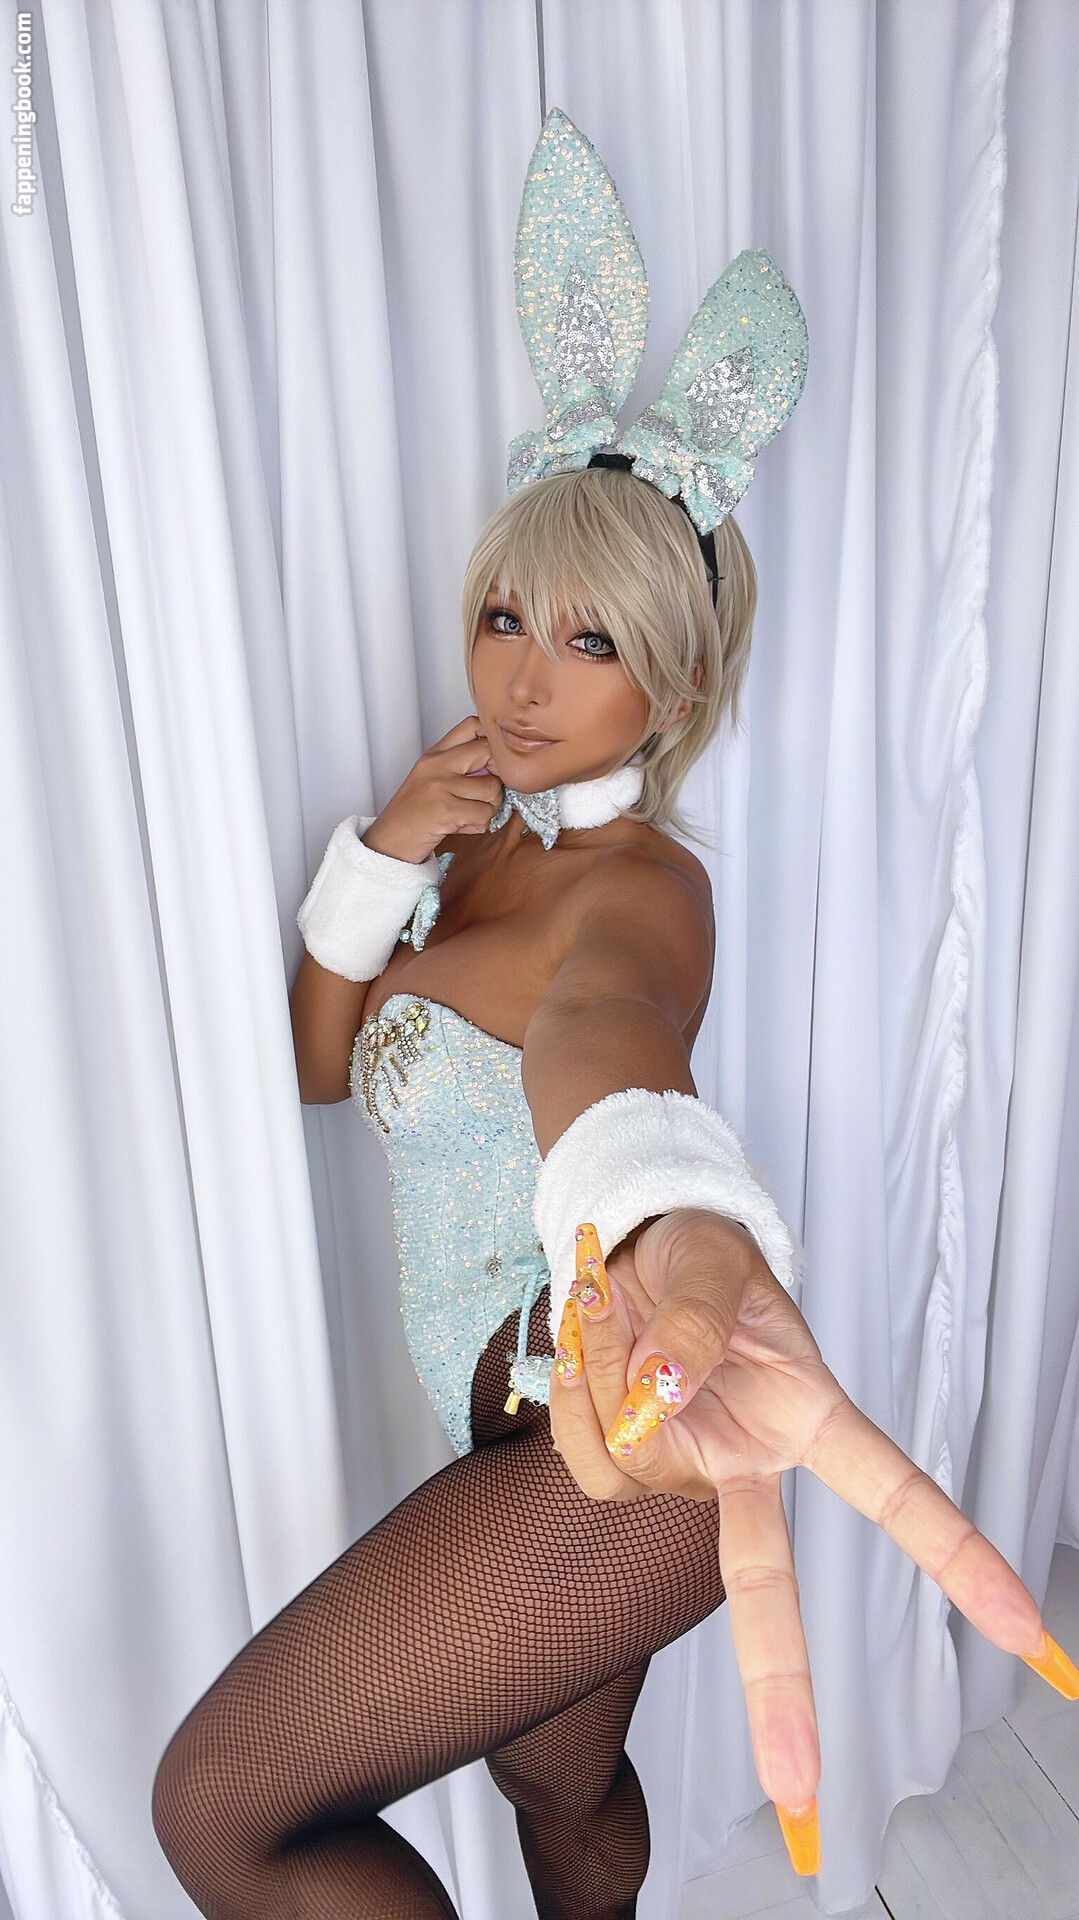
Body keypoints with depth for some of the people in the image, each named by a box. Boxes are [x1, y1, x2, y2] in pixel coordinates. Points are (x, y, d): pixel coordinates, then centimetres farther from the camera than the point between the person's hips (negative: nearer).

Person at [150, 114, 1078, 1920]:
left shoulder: (638, 877, -17)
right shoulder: (484, 843, 9)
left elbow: (607, 1016, -43)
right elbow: (323, 1064, 10)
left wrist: (670, 1219, -65)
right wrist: (374, 867, -7)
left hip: (610, 1432, -8)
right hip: (537, 1421, 9)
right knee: (561, 1775, 31)